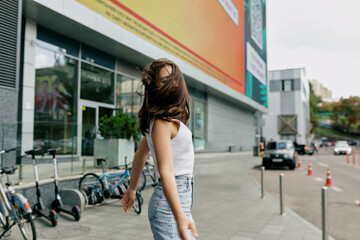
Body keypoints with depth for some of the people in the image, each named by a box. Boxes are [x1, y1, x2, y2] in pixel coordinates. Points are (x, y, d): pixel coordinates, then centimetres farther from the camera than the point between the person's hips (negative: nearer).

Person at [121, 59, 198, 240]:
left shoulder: (165, 119, 11)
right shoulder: (162, 121, -17)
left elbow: (140, 154, 19)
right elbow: (165, 171, -26)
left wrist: (132, 188, 27)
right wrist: (179, 216, -32)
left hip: (182, 198, 10)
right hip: (170, 203, -10)